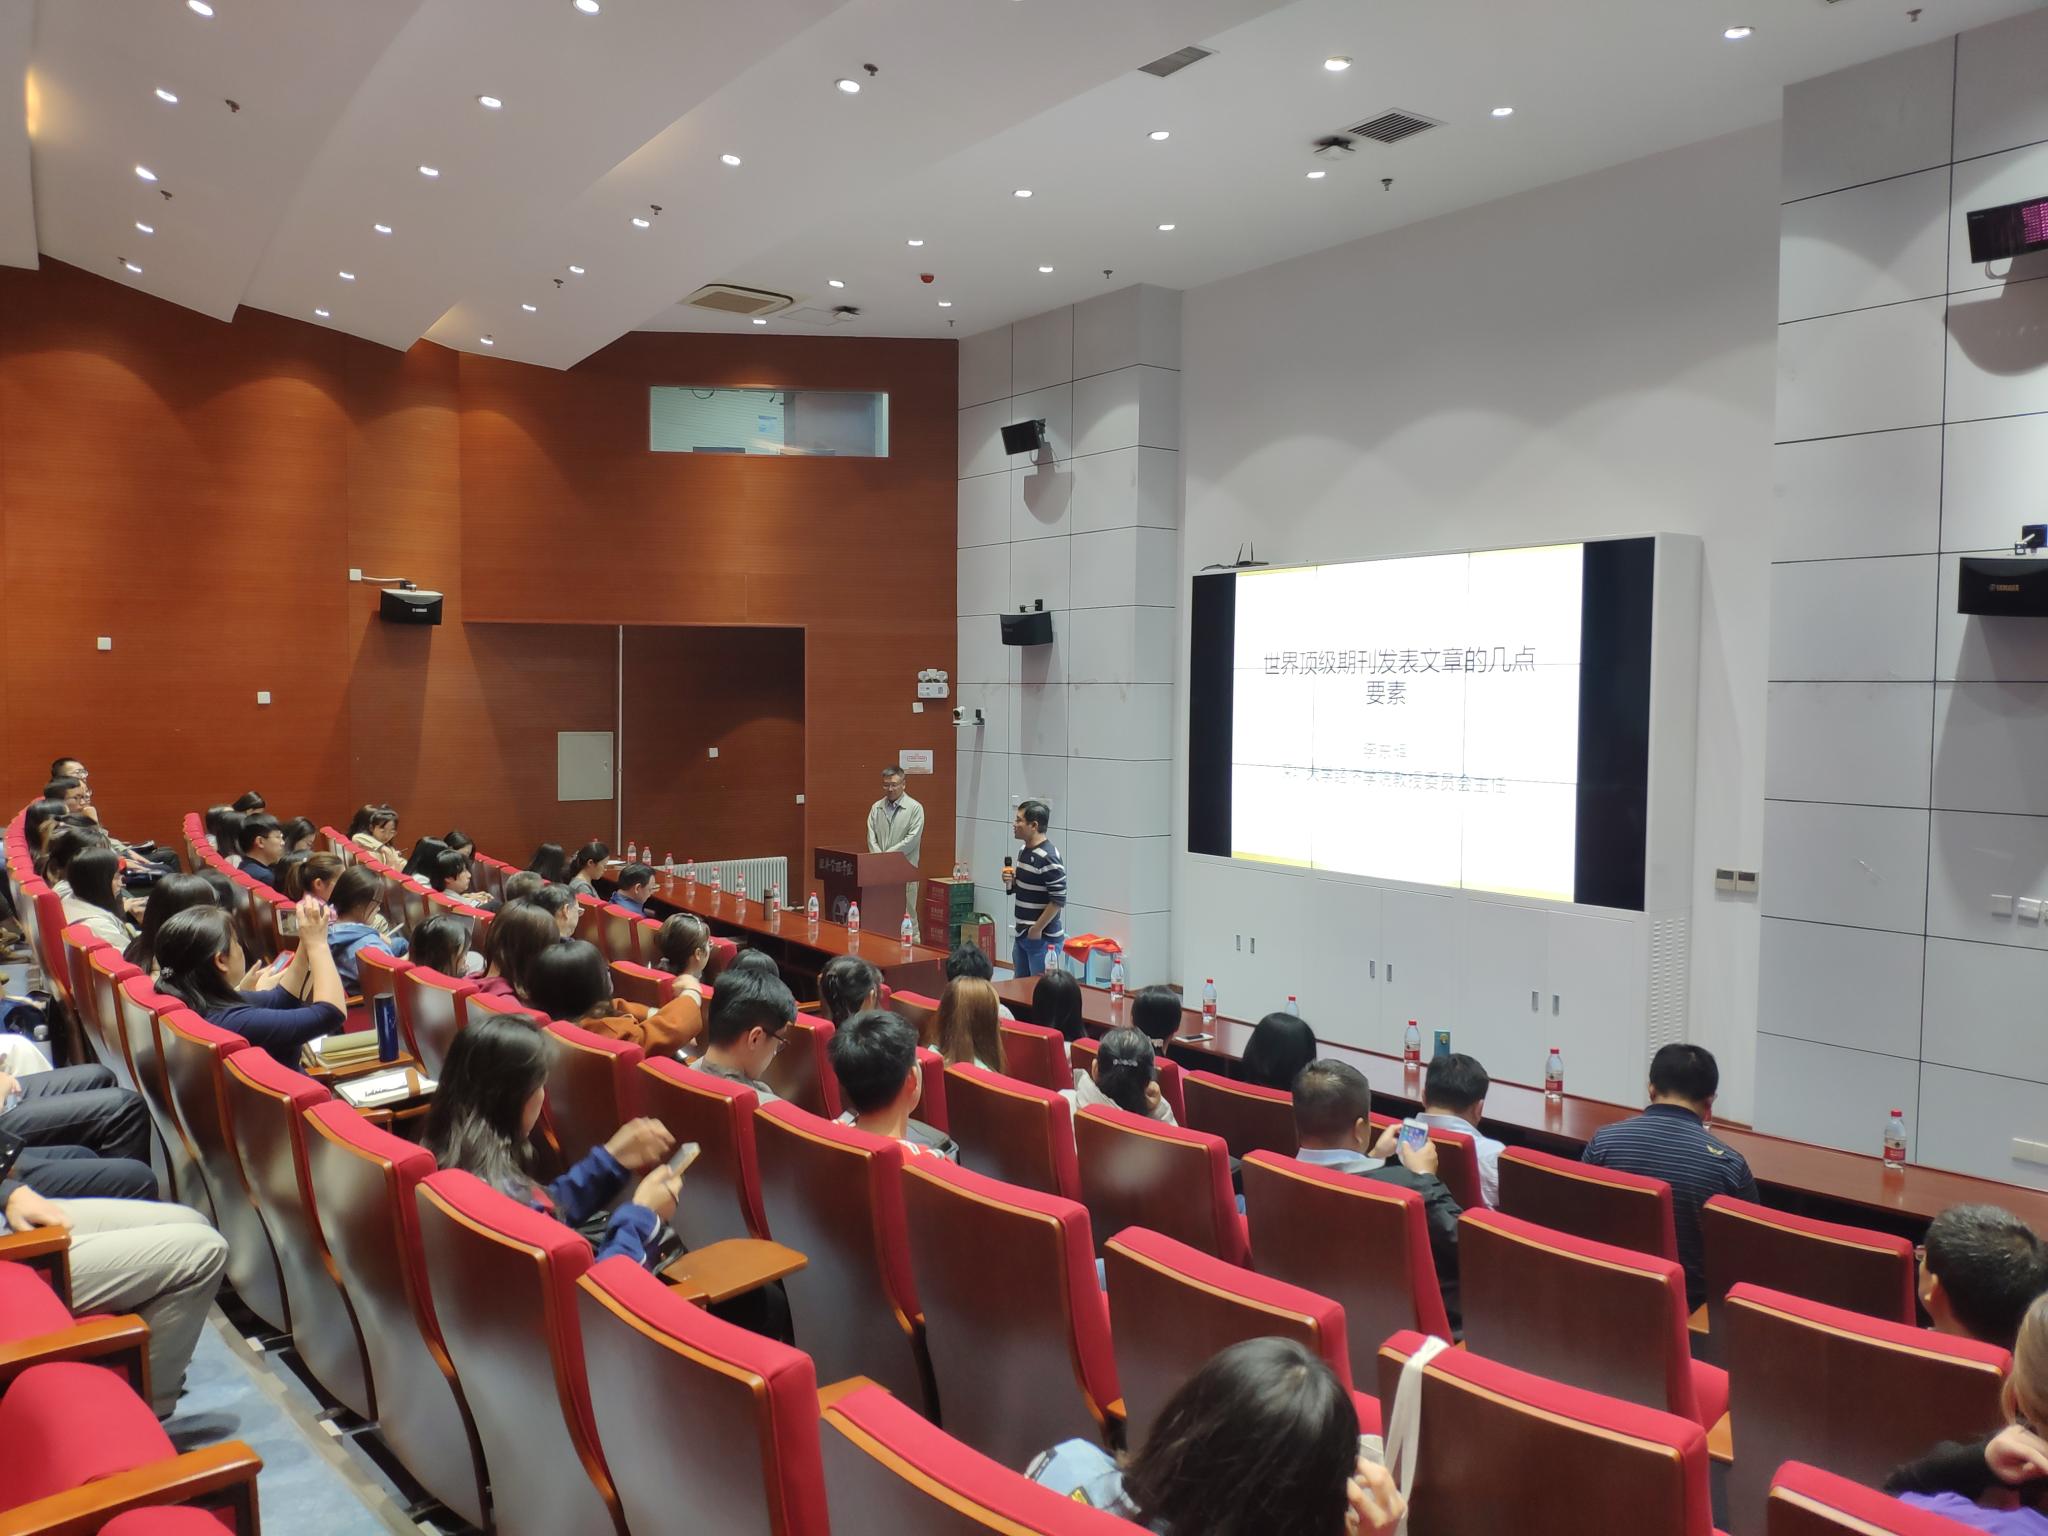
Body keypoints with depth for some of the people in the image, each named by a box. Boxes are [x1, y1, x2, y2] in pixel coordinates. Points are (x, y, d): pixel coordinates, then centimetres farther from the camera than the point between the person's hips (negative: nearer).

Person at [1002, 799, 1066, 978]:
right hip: (1022, 934, 9)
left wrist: (1037, 930, -18)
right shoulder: (1025, 850, 9)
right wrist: (1011, 881, 1)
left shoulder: (1048, 857, -20)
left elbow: (1059, 900, -22)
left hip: (1043, 937, -9)